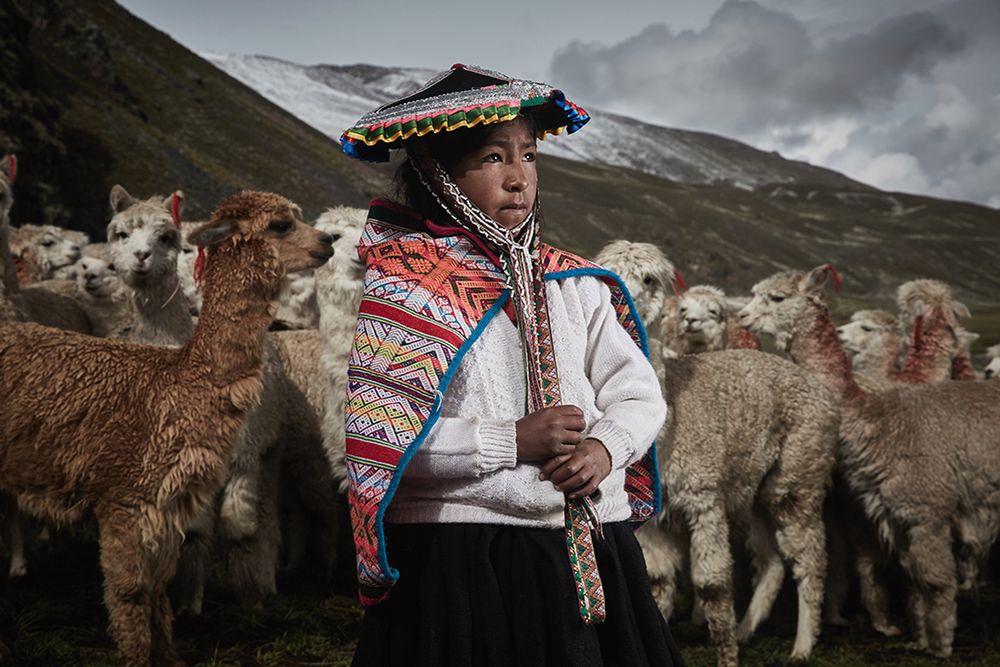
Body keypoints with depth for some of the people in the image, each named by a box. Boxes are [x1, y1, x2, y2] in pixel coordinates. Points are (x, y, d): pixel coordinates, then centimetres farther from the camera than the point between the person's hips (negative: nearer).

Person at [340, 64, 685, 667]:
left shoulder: (576, 285, 10)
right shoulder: (396, 284, -5)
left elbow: (639, 394, 9)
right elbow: (373, 434, -15)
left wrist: (604, 447, -13)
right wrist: (512, 441, -16)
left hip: (591, 549, 5)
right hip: (458, 561, -4)